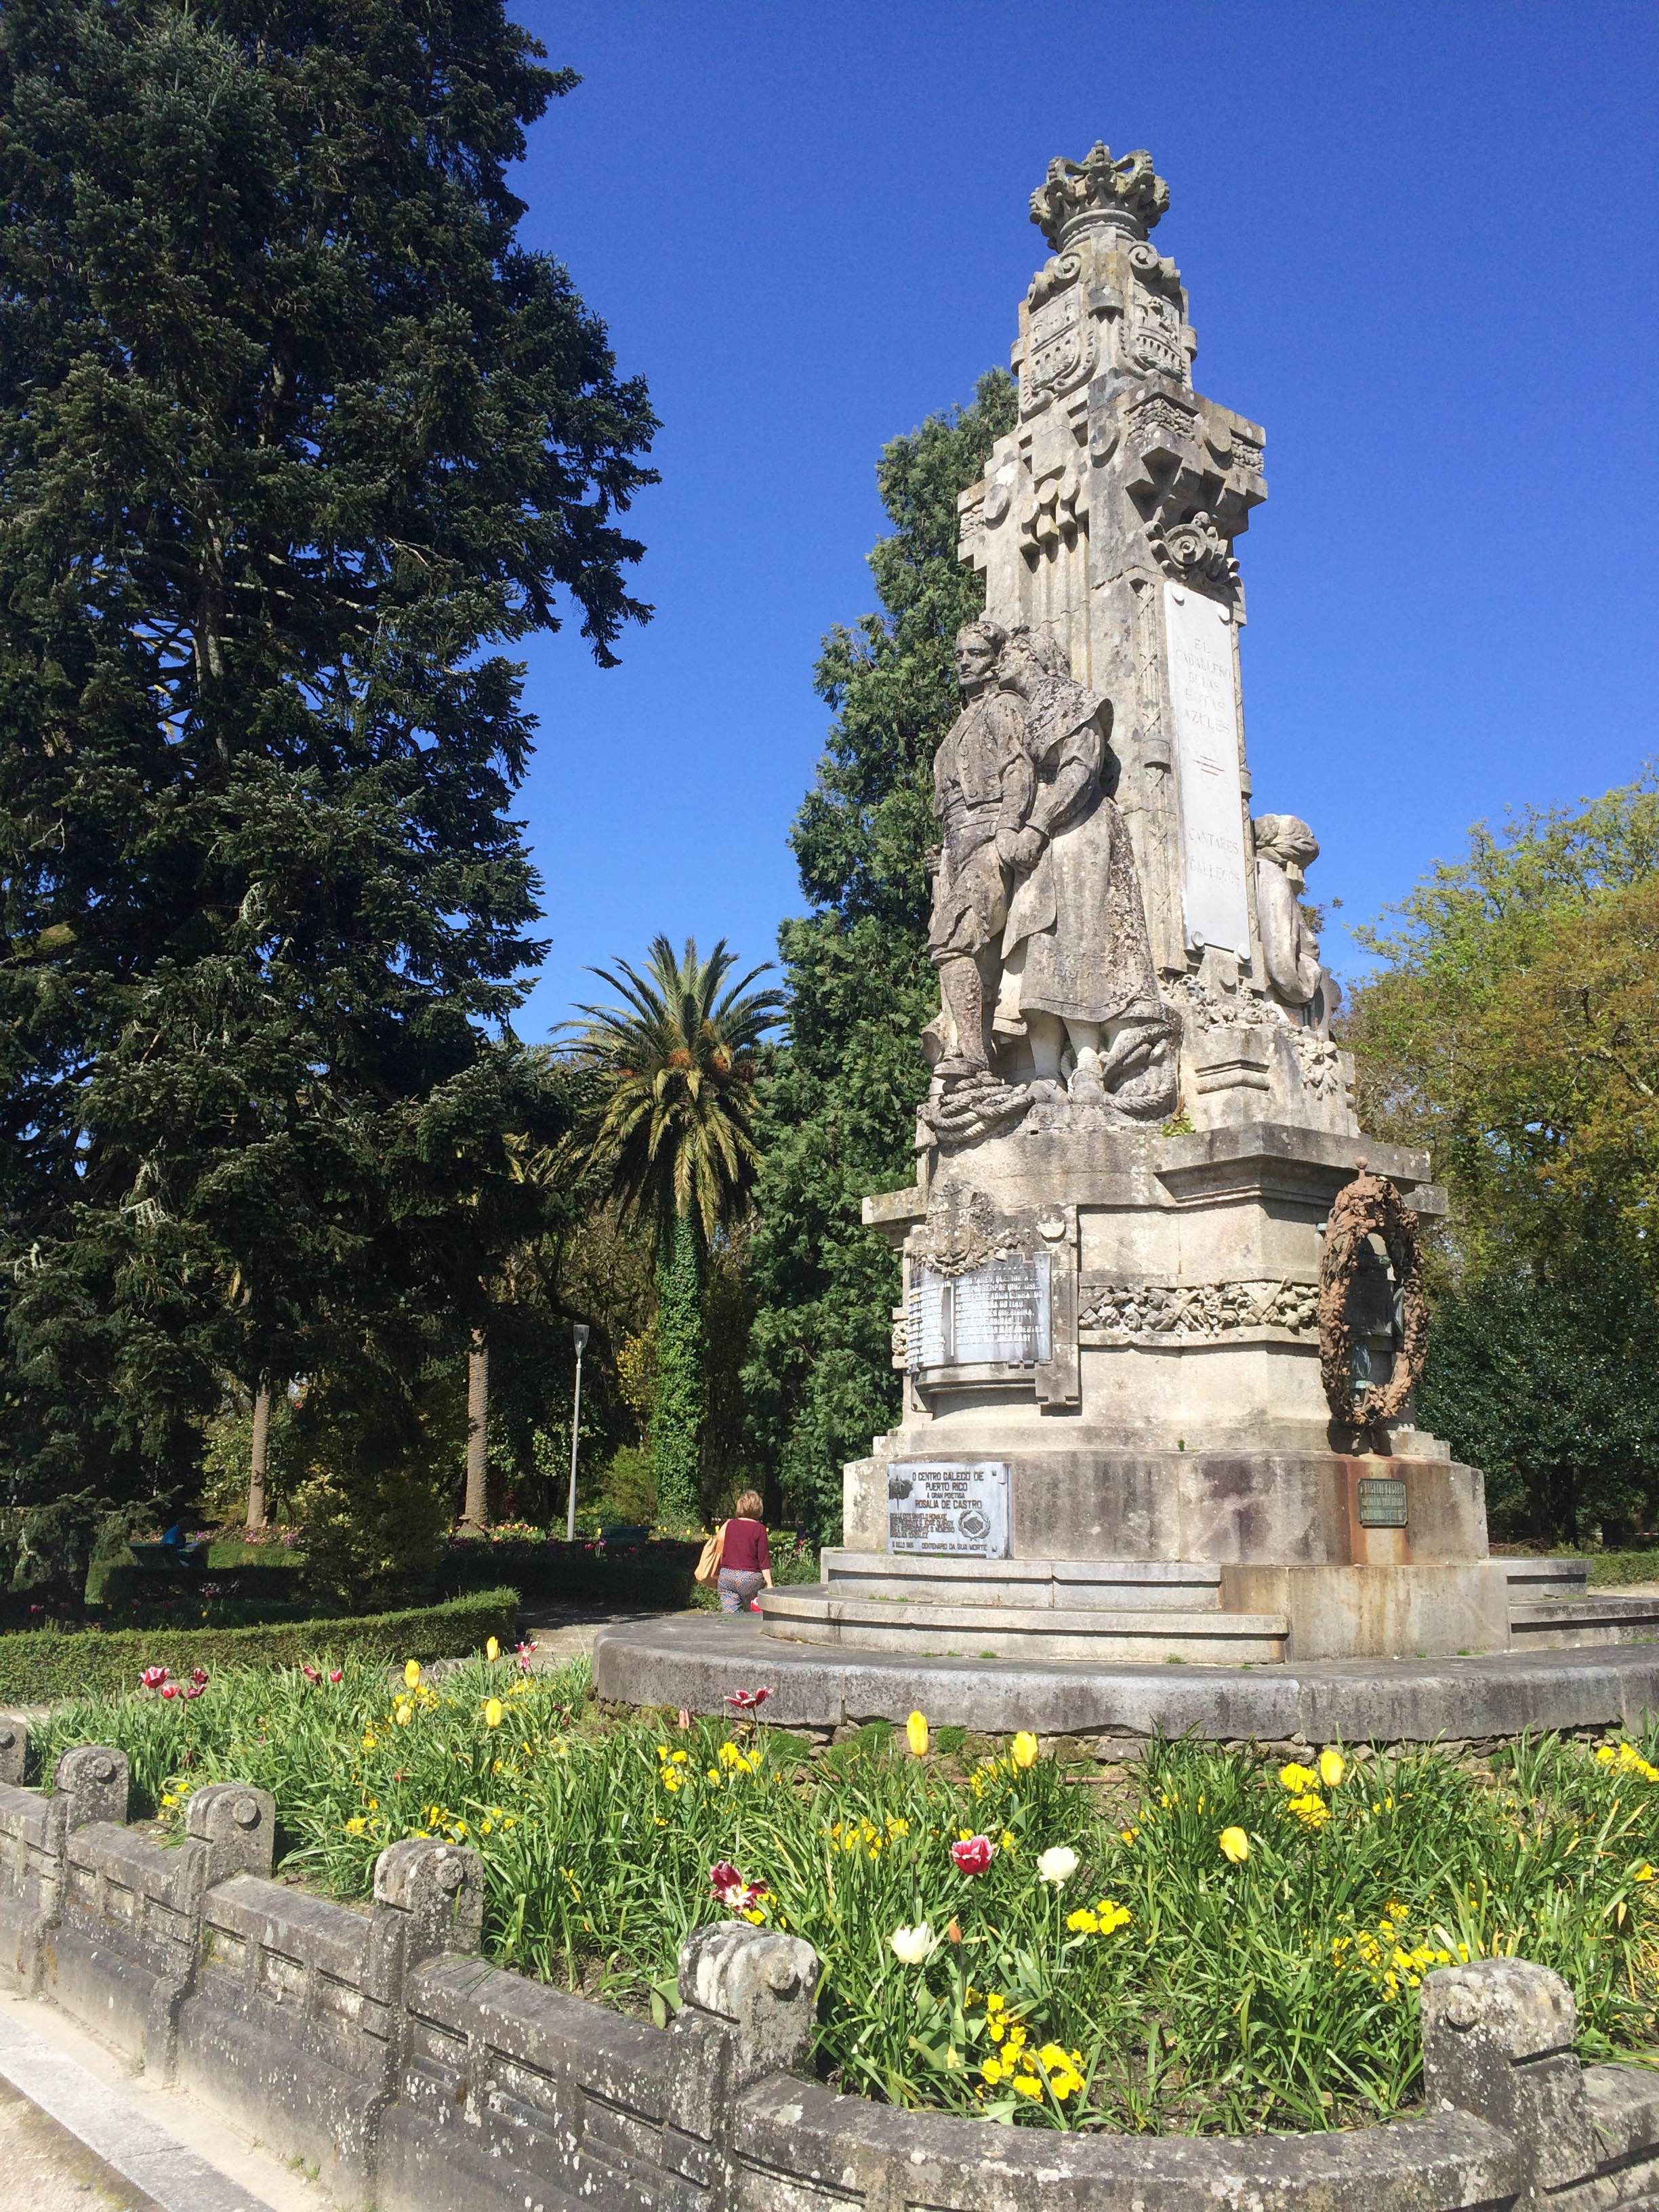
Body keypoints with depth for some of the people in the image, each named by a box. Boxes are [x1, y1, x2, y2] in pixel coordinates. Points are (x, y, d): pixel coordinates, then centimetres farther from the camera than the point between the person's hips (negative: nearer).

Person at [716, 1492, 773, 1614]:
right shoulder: (759, 1529, -7)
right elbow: (764, 1559, -8)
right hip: (749, 1578, -3)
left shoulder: (730, 1525, 5)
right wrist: (769, 1584, -6)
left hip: (727, 1575, 3)